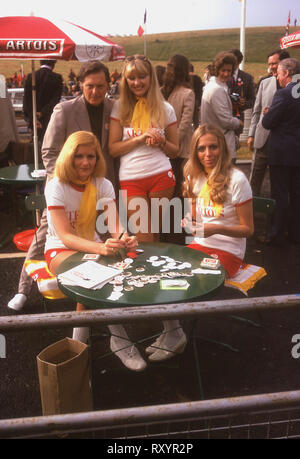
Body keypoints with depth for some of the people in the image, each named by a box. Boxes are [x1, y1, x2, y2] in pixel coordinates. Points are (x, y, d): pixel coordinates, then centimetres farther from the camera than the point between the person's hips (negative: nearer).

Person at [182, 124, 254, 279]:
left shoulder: (237, 180, -12)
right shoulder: (193, 177, 7)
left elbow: (248, 229, -9)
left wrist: (216, 229, -24)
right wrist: (189, 224, -6)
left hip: (229, 251, -5)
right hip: (200, 245, 5)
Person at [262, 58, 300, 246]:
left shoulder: (284, 94, -16)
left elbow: (268, 123, -14)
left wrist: (267, 114, 7)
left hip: (282, 152, -7)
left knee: (280, 195, 2)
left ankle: (277, 236, 10)